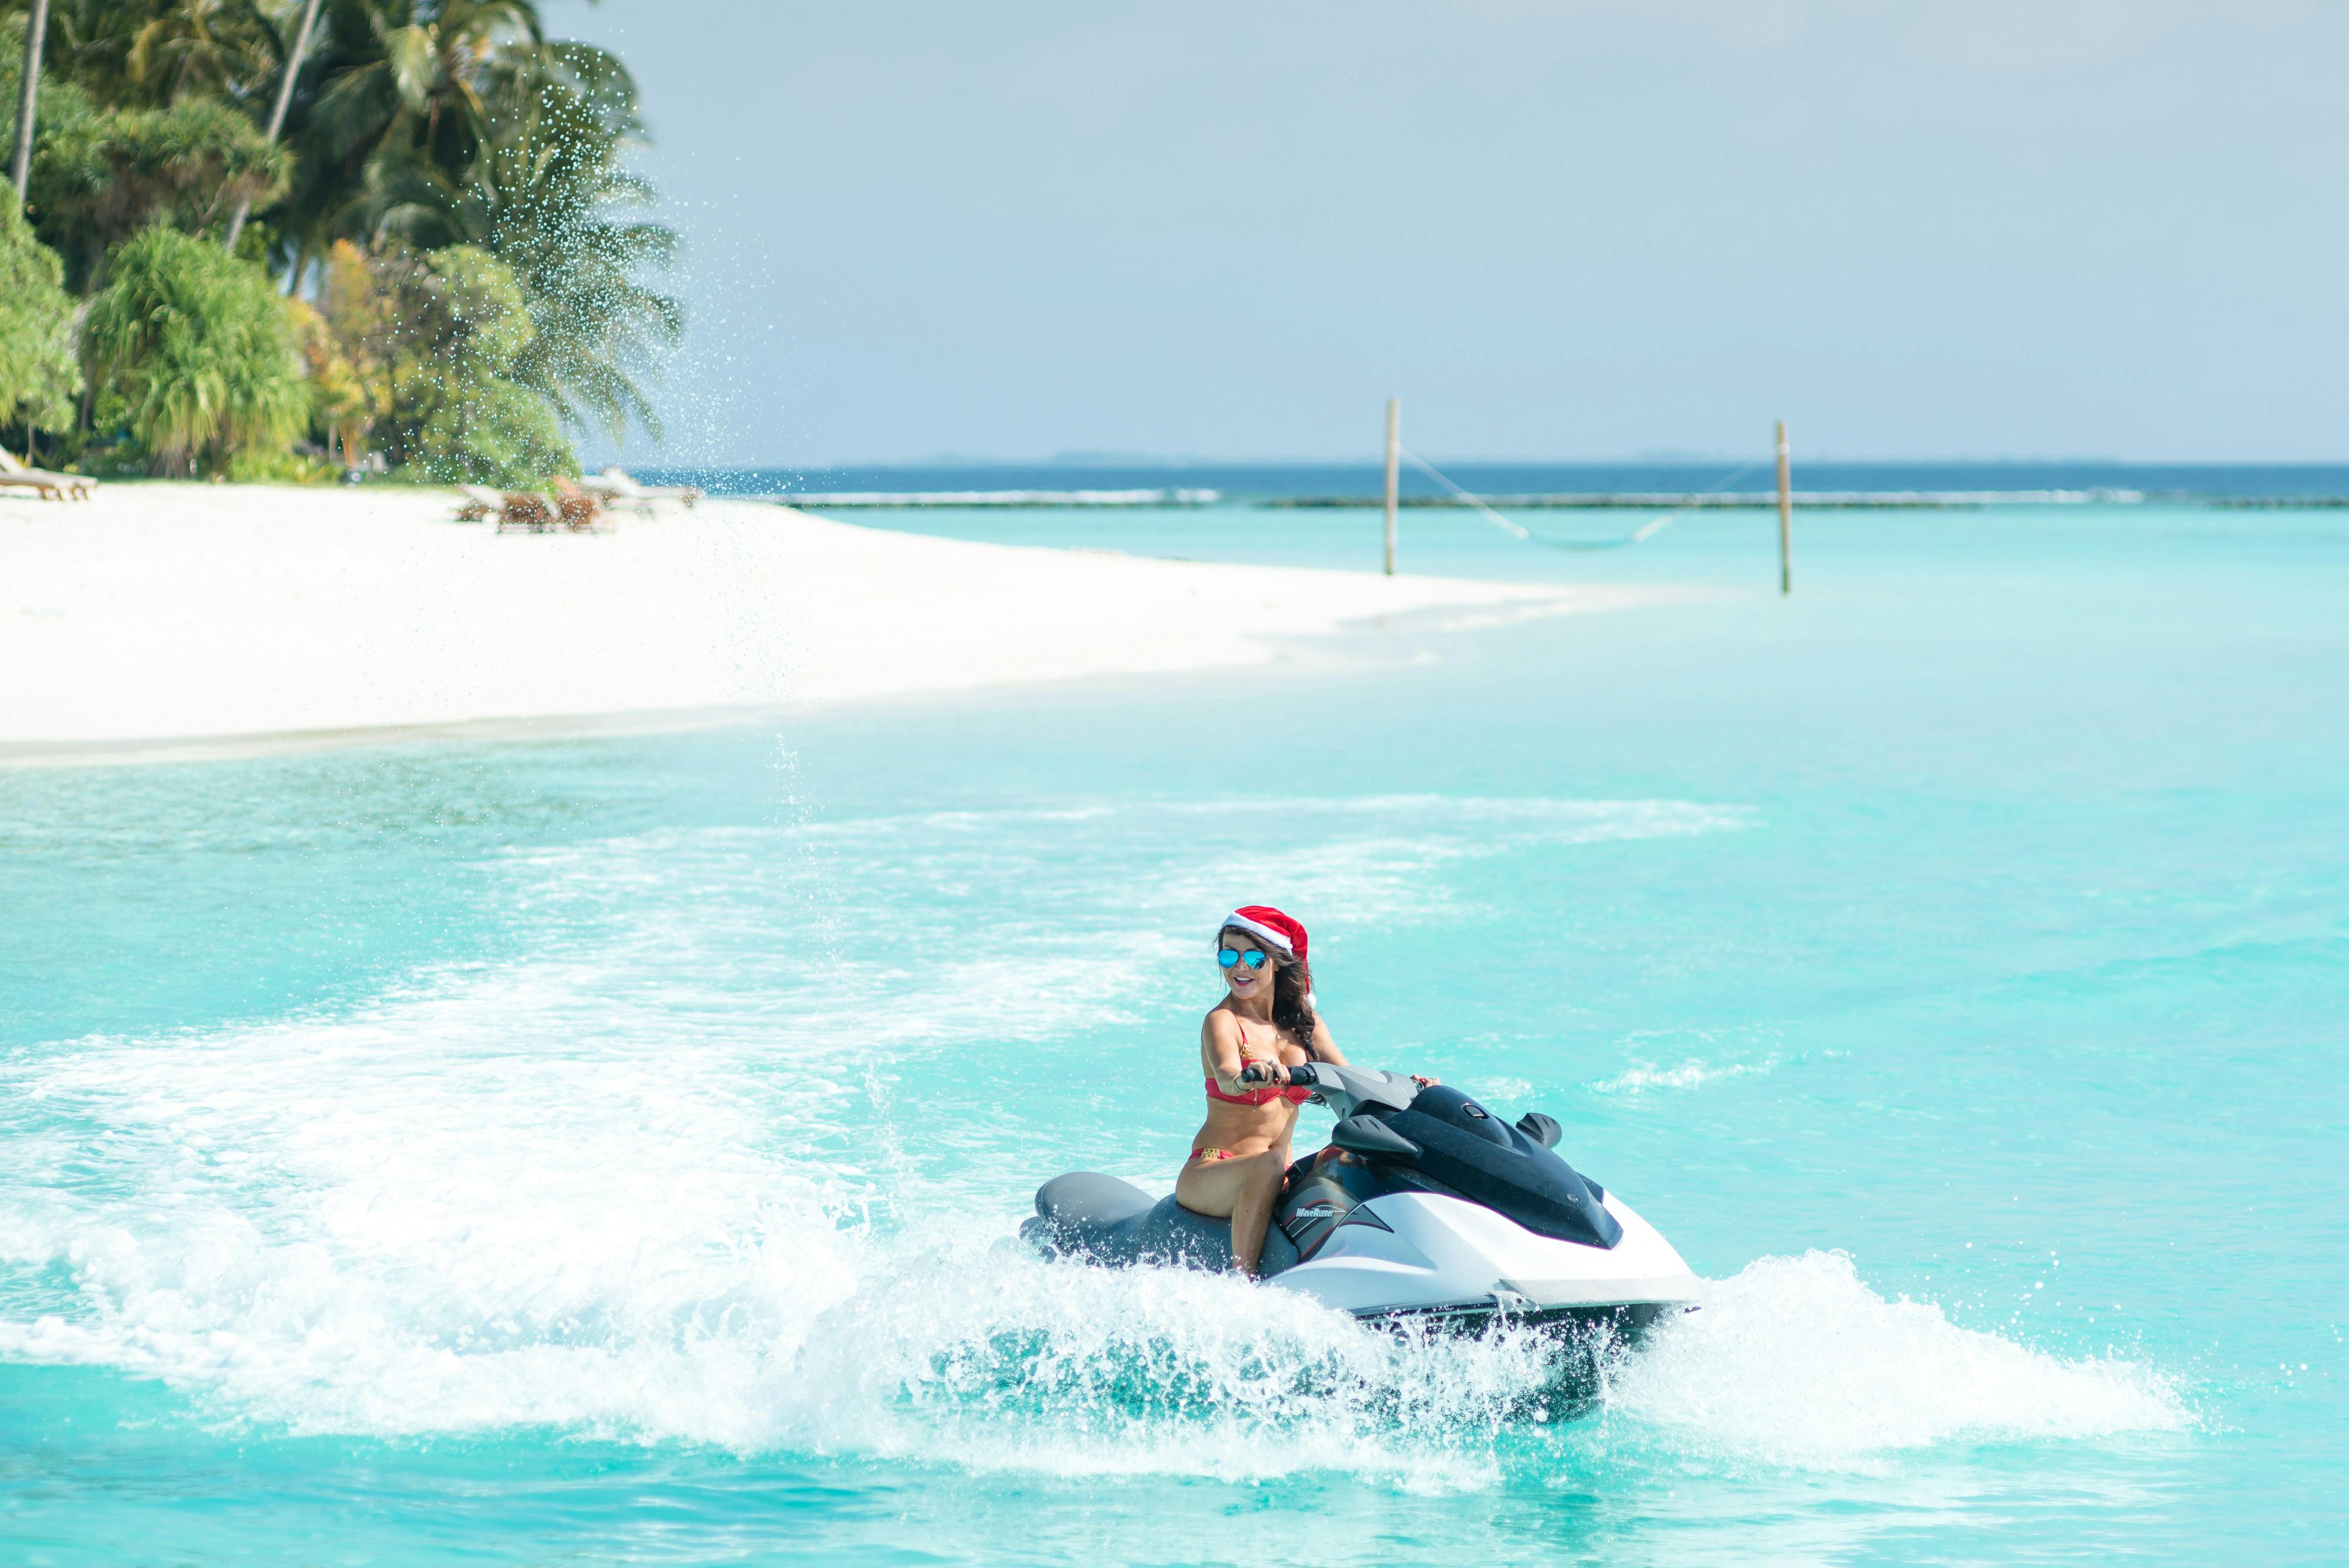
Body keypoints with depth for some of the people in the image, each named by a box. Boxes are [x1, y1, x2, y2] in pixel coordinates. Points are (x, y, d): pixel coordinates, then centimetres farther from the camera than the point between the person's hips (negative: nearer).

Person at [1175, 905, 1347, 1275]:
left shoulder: (1303, 1022, 11)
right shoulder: (1223, 1022, -8)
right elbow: (1227, 1078, -29)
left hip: (1281, 1179, 6)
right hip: (1212, 1174, -6)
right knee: (1269, 1165, -37)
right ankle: (1242, 1280, -40)